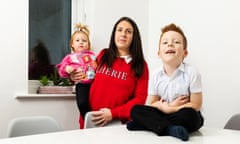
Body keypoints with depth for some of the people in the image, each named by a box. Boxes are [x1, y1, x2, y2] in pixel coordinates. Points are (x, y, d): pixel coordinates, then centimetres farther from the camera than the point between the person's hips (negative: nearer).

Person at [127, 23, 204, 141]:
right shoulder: (156, 75, -3)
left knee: (189, 115, -36)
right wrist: (164, 107, -17)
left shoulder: (191, 73, -13)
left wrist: (168, 109, -16)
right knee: (135, 110, -15)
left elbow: (196, 106, -12)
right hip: (162, 113, 3)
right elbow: (152, 105, 3)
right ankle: (170, 129, -28)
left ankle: (154, 125, -20)